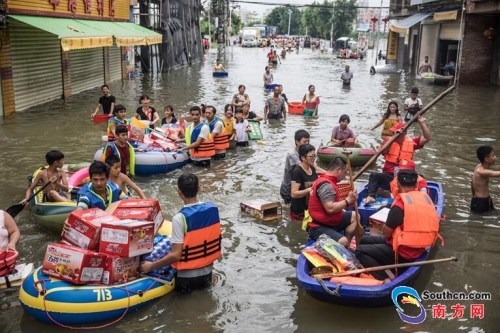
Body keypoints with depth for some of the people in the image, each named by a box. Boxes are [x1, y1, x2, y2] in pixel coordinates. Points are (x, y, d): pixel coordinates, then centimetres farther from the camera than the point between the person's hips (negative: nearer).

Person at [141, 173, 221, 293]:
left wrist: (151, 266, -10)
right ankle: (203, 279, 15)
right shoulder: (213, 208, -7)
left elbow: (176, 255, -22)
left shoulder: (180, 218, -23)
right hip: (207, 274, 6)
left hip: (186, 278, -5)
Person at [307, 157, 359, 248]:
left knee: (354, 216, 19)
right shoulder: (326, 185, -22)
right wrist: (348, 200, -20)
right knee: (343, 242, -34)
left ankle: (346, 248, 16)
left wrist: (342, 209, 4)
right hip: (318, 227, -11)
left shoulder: (326, 180, 12)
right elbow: (330, 208, -32)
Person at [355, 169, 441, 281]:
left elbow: (386, 233, -13)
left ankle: (386, 278, -14)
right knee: (364, 240, 17)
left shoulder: (400, 203, -20)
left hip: (403, 252, -8)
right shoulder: (426, 197, 2)